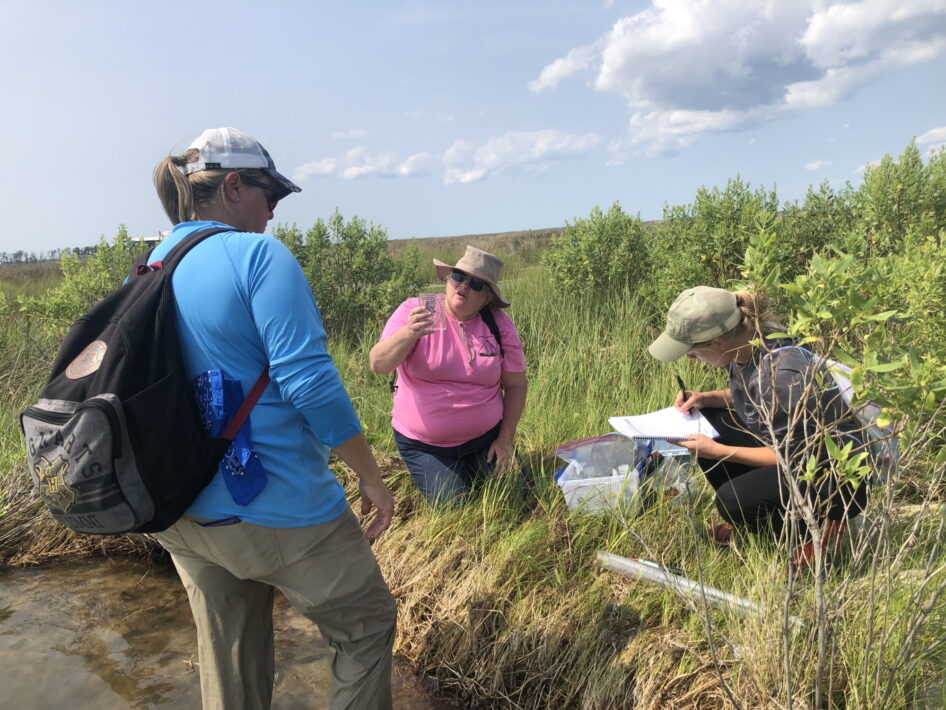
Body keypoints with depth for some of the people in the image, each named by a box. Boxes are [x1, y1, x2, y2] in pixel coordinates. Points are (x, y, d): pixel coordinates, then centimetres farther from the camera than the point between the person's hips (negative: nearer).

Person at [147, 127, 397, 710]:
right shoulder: (258, 255, -16)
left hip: (182, 515, 8)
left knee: (230, 661, 23)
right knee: (367, 625, 16)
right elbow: (309, 380, -23)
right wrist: (372, 478, -12)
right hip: (273, 508, -7)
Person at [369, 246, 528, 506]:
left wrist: (506, 439, -4)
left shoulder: (499, 323, -9)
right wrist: (408, 334, -43)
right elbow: (378, 365, -25)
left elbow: (515, 385, -3)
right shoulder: (415, 311, -14)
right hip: (423, 444, -2)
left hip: (485, 438, 2)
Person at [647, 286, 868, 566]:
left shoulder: (781, 375, -32)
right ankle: (745, 518, 11)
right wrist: (706, 398, -5)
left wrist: (718, 452, -22)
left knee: (733, 501, -28)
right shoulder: (745, 346, -8)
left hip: (837, 475, -9)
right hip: (789, 445, 9)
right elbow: (744, 396, 13)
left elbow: (789, 456, -24)